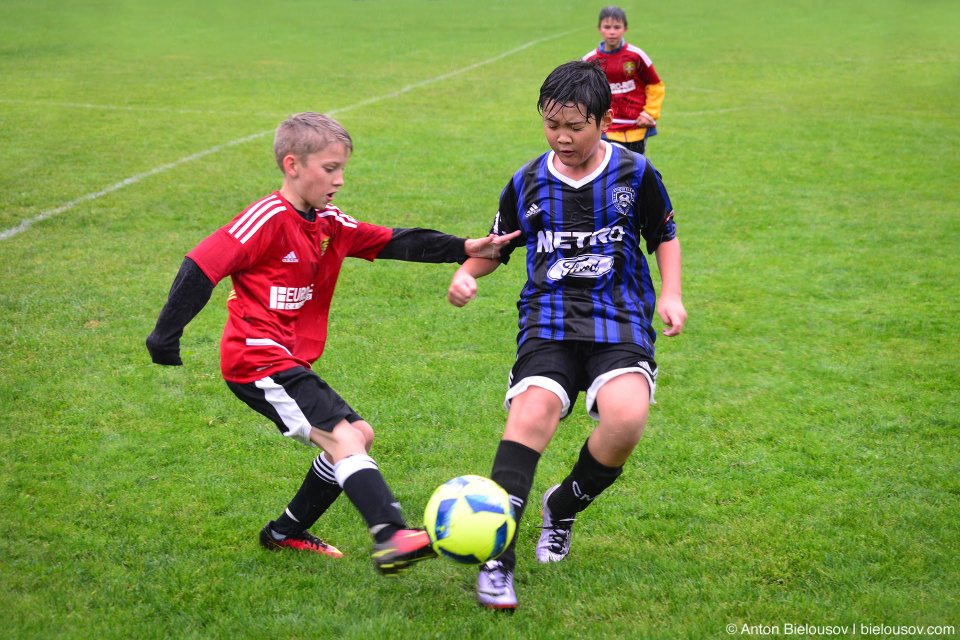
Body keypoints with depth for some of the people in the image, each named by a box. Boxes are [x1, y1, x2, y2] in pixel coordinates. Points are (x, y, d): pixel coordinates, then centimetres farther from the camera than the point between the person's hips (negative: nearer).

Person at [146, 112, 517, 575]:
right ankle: (390, 536, -33)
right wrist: (166, 337, -17)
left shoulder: (332, 225, 11)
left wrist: (461, 249, -2)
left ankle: (286, 532, 22)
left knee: (359, 434, 14)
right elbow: (200, 267, -17)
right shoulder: (268, 220, -15)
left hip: (289, 363, 10)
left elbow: (391, 243, 9)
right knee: (345, 438, -21)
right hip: (259, 361, -10)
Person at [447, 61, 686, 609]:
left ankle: (563, 508, 4)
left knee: (627, 415, -28)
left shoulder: (635, 174, 4)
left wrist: (671, 295, 3)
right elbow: (497, 246, 19)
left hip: (620, 317, -1)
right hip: (549, 319, 1)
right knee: (533, 410, -28)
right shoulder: (527, 183, 8)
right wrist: (467, 272, -1)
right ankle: (497, 558, -26)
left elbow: (665, 236, 17)